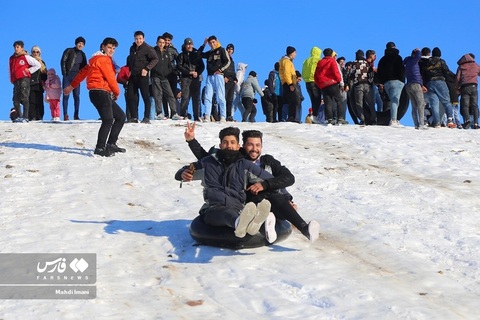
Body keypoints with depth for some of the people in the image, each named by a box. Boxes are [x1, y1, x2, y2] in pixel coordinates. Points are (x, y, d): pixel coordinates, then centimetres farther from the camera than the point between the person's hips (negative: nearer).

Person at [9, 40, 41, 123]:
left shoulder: (26, 57, 1)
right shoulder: (12, 58, 19)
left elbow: (38, 65, 1)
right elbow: (10, 70, 30)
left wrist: (29, 71, -1)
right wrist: (11, 80, 20)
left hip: (24, 79, -6)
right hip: (16, 81, 6)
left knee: (24, 98, -10)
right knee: (16, 100, 5)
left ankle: (25, 117, -11)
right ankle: (18, 116, 16)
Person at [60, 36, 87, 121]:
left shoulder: (82, 54, 14)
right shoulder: (69, 51, 3)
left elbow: (84, 66, 18)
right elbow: (63, 61, -2)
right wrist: (64, 73, -11)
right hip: (67, 76, -3)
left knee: (77, 96, -1)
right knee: (66, 95, -4)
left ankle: (76, 115, 1)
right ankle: (65, 115, -4)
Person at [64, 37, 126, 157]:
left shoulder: (95, 59, 24)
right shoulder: (103, 59, -6)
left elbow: (83, 72, 27)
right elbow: (110, 77, -8)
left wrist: (72, 86, 31)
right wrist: (117, 92, 6)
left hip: (105, 94, 10)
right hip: (100, 92, -10)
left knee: (121, 116, 12)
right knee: (108, 120, -22)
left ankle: (111, 144, 12)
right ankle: (100, 148, -27)